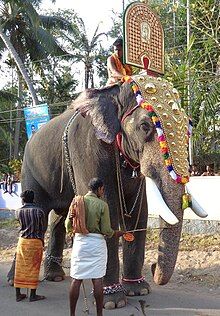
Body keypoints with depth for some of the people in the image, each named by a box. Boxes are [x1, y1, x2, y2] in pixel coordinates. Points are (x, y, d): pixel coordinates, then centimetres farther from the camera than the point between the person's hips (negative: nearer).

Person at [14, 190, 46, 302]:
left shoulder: (19, 211, -2)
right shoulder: (39, 211, -6)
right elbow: (43, 228, 1)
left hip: (22, 241, 2)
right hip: (36, 242, -2)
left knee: (20, 268, 10)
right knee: (33, 268, 6)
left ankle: (18, 294, 14)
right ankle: (33, 295, 9)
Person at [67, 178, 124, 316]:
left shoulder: (76, 202, 2)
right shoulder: (102, 205, -7)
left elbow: (68, 227, 5)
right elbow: (106, 231, -6)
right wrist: (118, 233, 12)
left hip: (80, 242, 3)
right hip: (97, 243, -3)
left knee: (76, 279, 6)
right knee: (97, 280, 3)